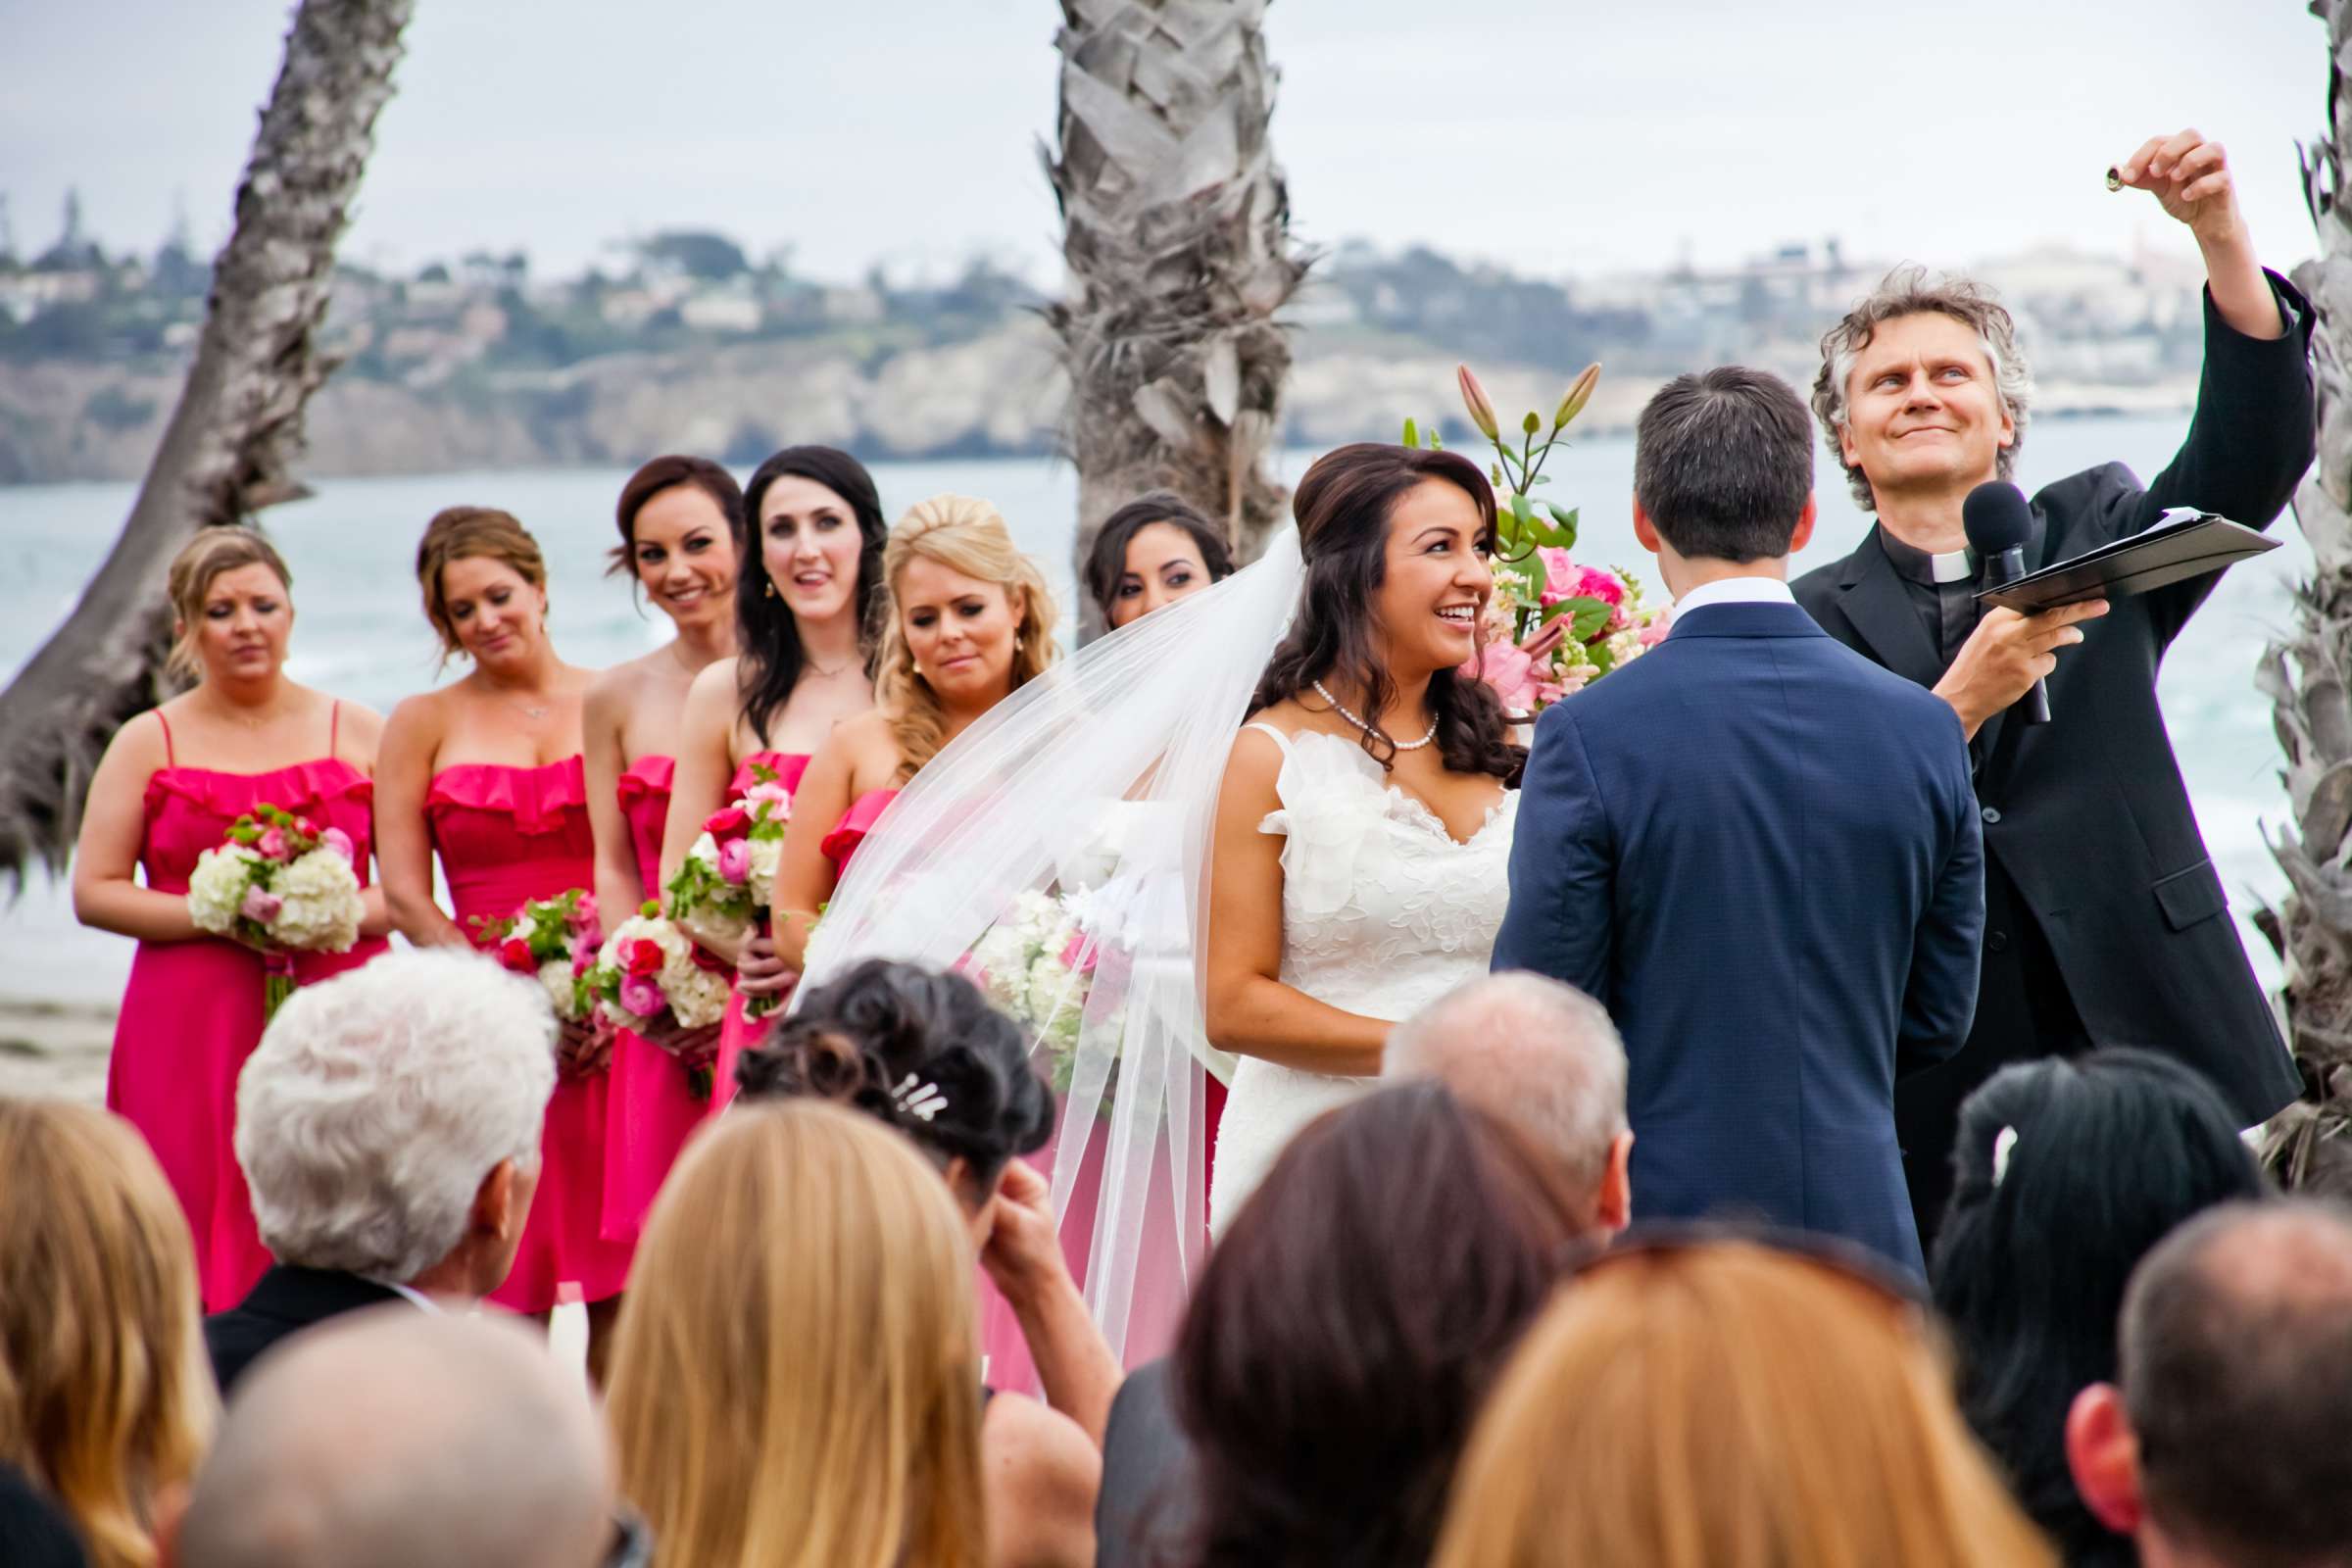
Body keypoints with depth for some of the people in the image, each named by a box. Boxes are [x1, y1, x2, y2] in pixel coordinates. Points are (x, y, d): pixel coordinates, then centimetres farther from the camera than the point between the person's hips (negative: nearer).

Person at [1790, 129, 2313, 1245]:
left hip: (2149, 1030, 1)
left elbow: (2256, 450, -4)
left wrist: (2219, 230, -15)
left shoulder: (2096, 538, 13)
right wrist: (1964, 698, -21)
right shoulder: (1814, 623, 6)